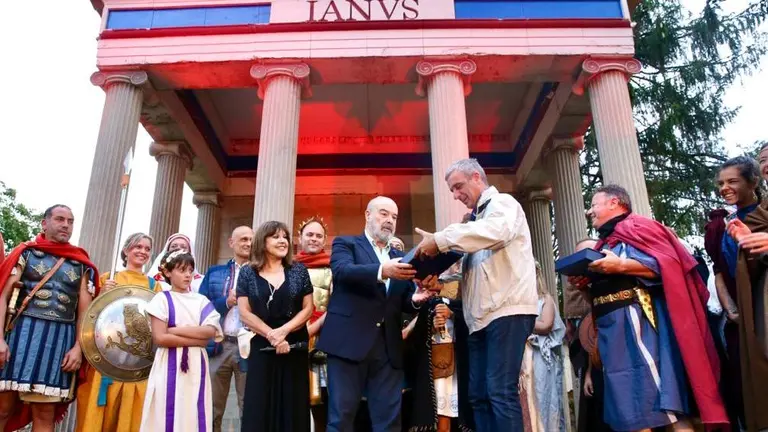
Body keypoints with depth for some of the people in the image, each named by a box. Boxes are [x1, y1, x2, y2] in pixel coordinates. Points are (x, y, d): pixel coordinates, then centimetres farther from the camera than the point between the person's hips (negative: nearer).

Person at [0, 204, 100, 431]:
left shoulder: (82, 265, 13)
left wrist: (78, 347, -2)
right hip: (21, 333, -1)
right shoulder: (26, 252, 8)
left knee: (45, 414, 4)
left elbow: (84, 310, 10)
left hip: (61, 340, 1)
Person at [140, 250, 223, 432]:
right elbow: (160, 338, -10)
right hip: (170, 366, -3)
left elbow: (210, 331, -5)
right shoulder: (162, 299, -1)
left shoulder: (201, 301, 9)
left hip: (196, 366, 3)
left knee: (195, 416, 4)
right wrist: (197, 339, -9)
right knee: (169, 415, -1)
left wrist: (175, 330, -10)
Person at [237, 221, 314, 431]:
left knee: (293, 408, 3)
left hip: (294, 348, 1)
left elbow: (308, 309, 1)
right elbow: (245, 313, -3)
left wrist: (283, 331, -13)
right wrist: (271, 335, -13)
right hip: (261, 349, -1)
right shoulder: (248, 273, 3)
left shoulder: (298, 271, 5)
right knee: (260, 409, 2)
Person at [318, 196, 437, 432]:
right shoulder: (345, 243, 7)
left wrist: (416, 297, -12)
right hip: (349, 341, -4)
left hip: (388, 346, 5)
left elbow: (403, 301, 13)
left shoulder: (399, 257, 20)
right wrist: (382, 271, -31)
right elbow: (342, 270, -15)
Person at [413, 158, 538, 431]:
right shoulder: (477, 219, 25)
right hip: (480, 316, 9)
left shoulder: (503, 203, 0)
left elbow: (494, 231, -25)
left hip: (507, 311, -9)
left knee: (500, 392, -14)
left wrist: (440, 240, -24)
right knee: (478, 394, 7)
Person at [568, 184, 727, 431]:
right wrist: (586, 283, 8)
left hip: (637, 320, -8)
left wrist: (621, 266, -21)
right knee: (629, 410, 4)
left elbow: (668, 263, -13)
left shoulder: (635, 225, 1)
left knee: (662, 401, -12)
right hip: (613, 327, 9)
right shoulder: (605, 242, 25)